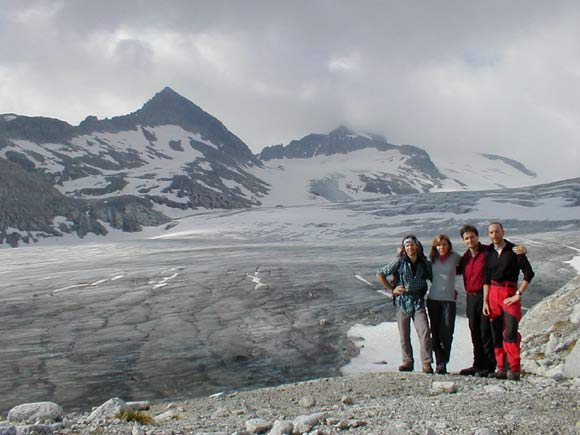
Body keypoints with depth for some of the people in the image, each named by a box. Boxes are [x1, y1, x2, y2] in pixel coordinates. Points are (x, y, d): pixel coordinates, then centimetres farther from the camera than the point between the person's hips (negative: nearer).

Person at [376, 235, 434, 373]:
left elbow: (433, 279, 15)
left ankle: (426, 363, -8)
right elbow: (380, 275, 1)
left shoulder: (424, 263, 3)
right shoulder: (399, 261, -3)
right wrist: (392, 289, -2)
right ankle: (408, 362, 19)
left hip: (418, 301, 1)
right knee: (404, 335, 6)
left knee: (425, 332, -12)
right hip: (402, 302, 0)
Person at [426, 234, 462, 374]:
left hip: (449, 299, -2)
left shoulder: (455, 257, 2)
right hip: (433, 299, 2)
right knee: (435, 333, 3)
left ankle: (443, 362, 1)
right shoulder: (432, 259, 7)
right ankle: (439, 362, 10)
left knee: (447, 333, -8)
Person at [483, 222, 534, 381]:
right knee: (496, 333, 4)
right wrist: (485, 301, 7)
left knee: (510, 332, -14)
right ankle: (501, 369, 9)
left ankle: (514, 370, -11)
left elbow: (529, 273, -6)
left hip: (510, 293, -4)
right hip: (493, 293, 4)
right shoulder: (489, 253, 10)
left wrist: (518, 295, -10)